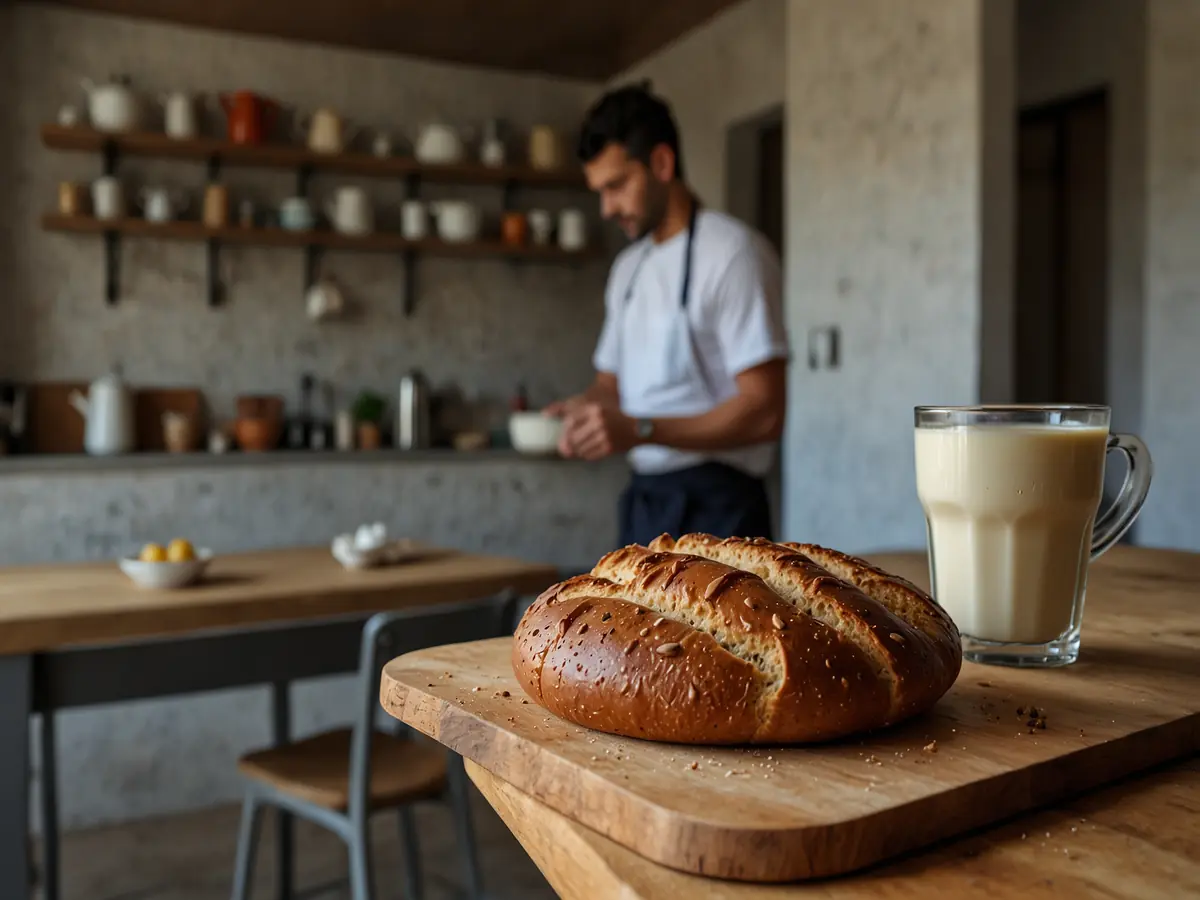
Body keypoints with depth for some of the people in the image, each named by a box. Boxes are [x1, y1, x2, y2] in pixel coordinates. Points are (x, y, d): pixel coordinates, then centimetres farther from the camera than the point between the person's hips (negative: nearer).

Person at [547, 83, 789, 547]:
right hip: (645, 501, 8)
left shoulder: (732, 252, -11)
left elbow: (764, 411, -17)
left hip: (714, 506, -7)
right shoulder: (628, 267, 15)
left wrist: (640, 430, -25)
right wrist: (585, 408, -2)